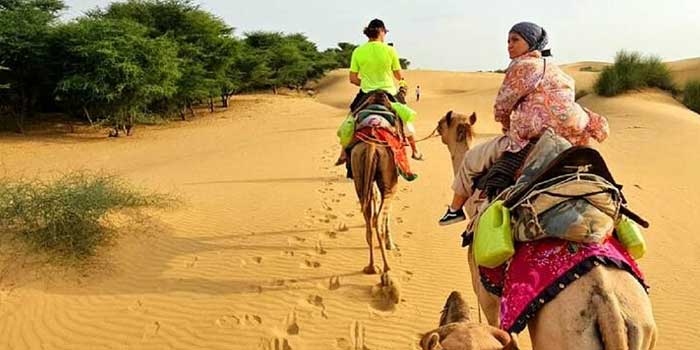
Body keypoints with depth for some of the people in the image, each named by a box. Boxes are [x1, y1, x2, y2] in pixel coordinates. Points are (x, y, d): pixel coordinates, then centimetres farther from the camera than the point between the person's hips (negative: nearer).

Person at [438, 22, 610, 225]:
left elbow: (501, 109, -3)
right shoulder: (552, 69, 18)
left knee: (471, 160, 10)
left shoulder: (522, 66, -8)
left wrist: (509, 130, 17)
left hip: (530, 141, -9)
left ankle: (456, 209, 25)